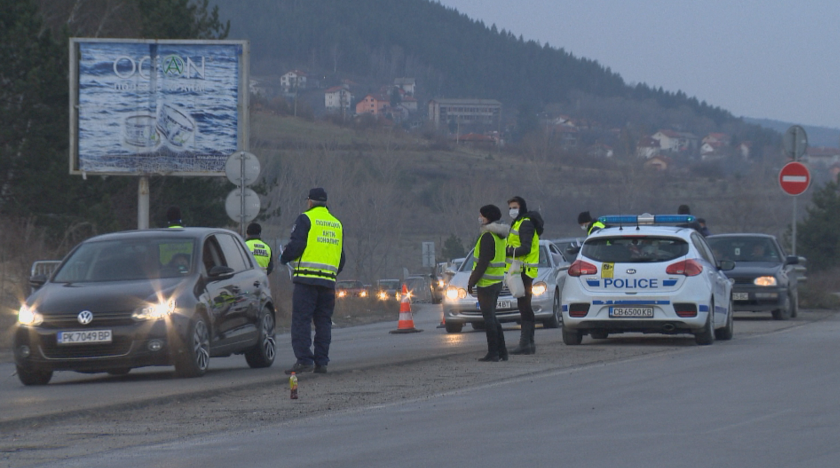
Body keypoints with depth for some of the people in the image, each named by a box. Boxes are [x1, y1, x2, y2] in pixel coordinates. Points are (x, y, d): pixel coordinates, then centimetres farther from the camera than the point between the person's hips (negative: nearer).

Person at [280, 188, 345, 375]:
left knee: (301, 320, -7)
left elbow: (296, 245, -11)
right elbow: (341, 256, 23)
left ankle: (304, 360, -15)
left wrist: (284, 258, 6)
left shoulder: (305, 219, -2)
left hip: (307, 279, -6)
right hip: (328, 280, 6)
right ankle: (321, 362, 7)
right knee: (323, 321, 10)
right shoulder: (337, 224, 19)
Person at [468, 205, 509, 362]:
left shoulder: (487, 237, -17)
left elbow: (483, 263, -21)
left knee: (489, 318, -6)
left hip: (486, 283, -9)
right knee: (492, 318, 15)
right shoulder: (500, 236, 13)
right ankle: (502, 352, 16)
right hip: (497, 282, 9)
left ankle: (493, 353, -6)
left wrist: (472, 282, -14)